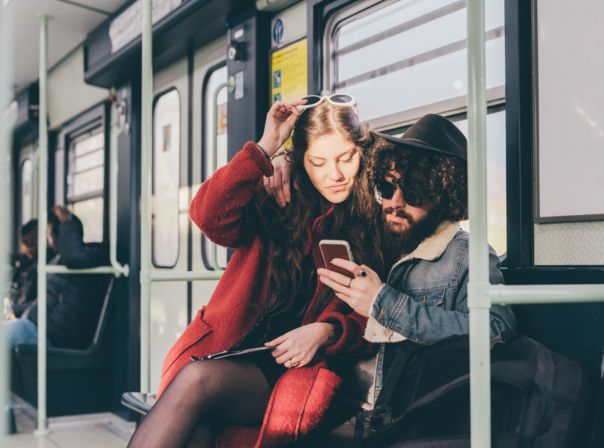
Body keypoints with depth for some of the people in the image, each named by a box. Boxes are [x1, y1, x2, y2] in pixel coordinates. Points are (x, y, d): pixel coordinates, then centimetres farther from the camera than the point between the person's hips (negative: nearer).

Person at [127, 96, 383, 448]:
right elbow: (209, 216, -6)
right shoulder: (280, 204, 11)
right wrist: (265, 148, -6)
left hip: (300, 372, -2)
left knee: (198, 379, -30)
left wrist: (325, 332, -18)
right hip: (236, 352, 2)